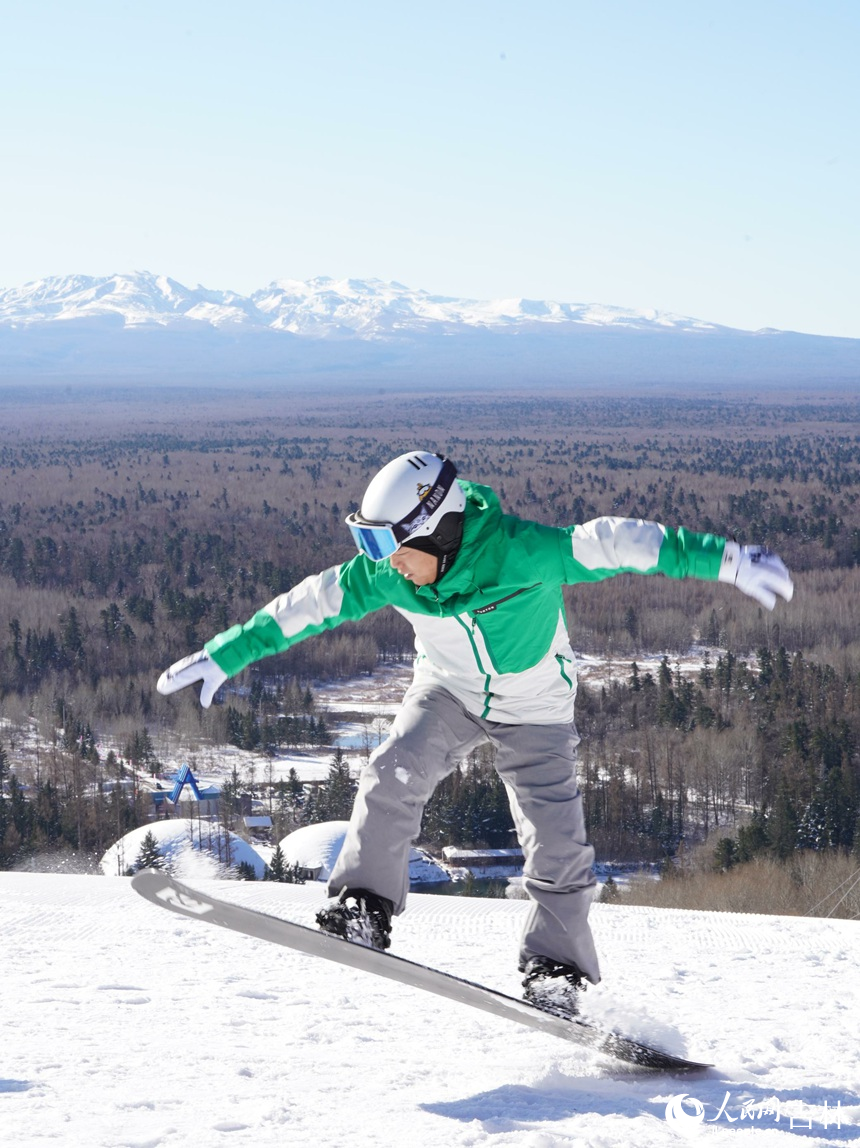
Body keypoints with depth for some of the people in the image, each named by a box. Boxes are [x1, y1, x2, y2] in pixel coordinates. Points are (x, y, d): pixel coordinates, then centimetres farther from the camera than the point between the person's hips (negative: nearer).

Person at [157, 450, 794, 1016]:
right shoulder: (385, 573, -22)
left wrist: (725, 560, -43)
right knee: (394, 774, -24)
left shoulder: (519, 550, -35)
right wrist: (222, 657, -8)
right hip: (448, 693, 2)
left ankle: (556, 966, 9)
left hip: (535, 708, -2)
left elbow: (615, 543, -38)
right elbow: (304, 607, -11)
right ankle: (363, 907, -16)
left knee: (556, 842, -7)